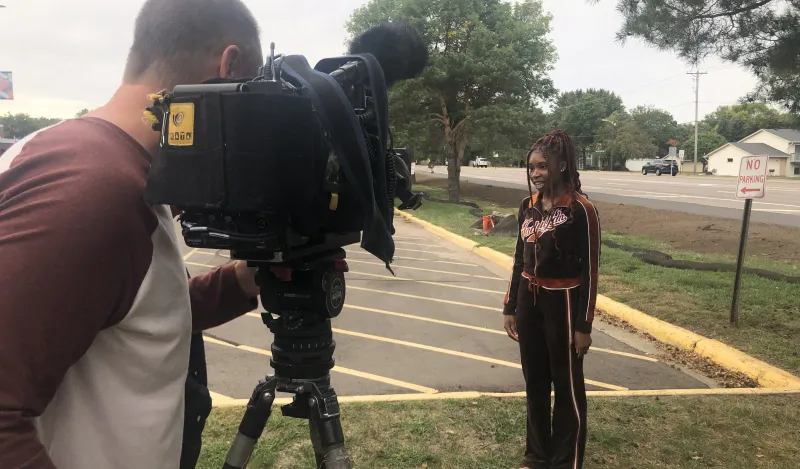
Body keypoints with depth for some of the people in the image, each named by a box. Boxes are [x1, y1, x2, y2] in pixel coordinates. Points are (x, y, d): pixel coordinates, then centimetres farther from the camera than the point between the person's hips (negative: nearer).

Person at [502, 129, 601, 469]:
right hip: (529, 301, 6)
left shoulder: (580, 209, -14)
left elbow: (590, 270, -13)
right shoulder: (529, 206, 5)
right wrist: (510, 307, 11)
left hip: (562, 303, -6)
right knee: (534, 381, 16)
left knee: (567, 387, 8)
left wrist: (584, 325, -12)